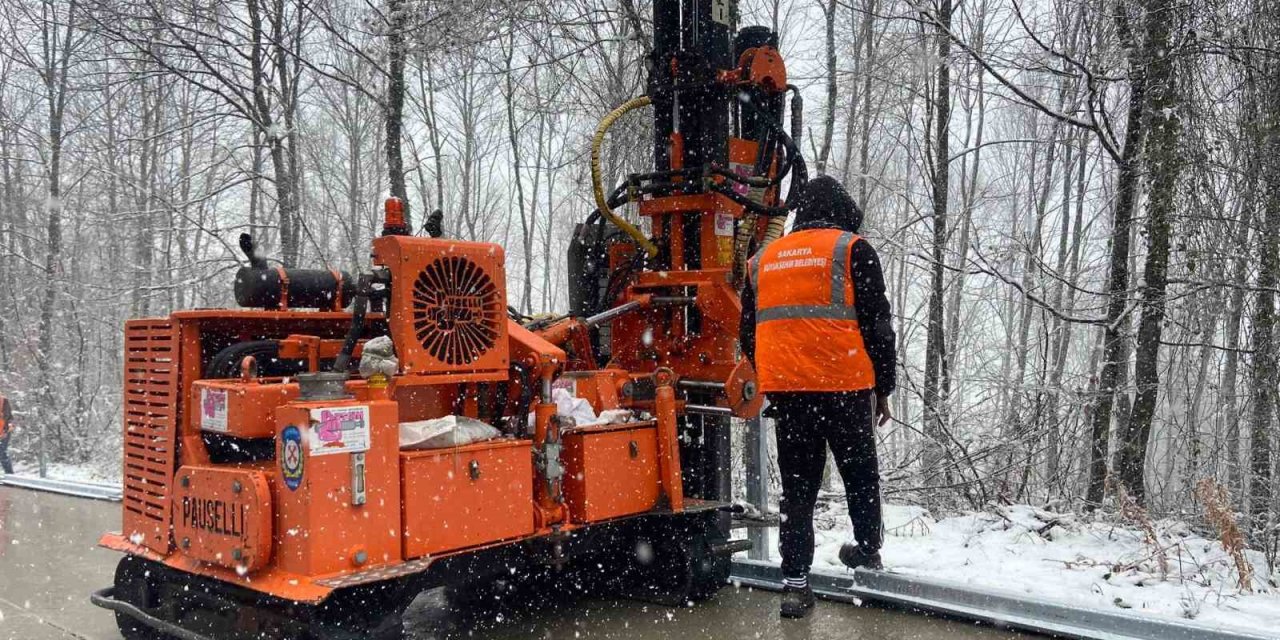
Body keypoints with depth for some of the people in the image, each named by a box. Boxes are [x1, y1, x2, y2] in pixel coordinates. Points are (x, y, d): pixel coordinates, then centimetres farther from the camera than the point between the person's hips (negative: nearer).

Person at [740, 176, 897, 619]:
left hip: (784, 390, 3)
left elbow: (748, 334, 17)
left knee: (797, 487, 9)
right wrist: (883, 387, 7)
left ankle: (795, 583, 7)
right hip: (844, 387, -3)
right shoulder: (852, 250, 2)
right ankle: (868, 549, 37)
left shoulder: (763, 259, 15)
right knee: (860, 473, 18)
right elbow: (877, 326, -1)